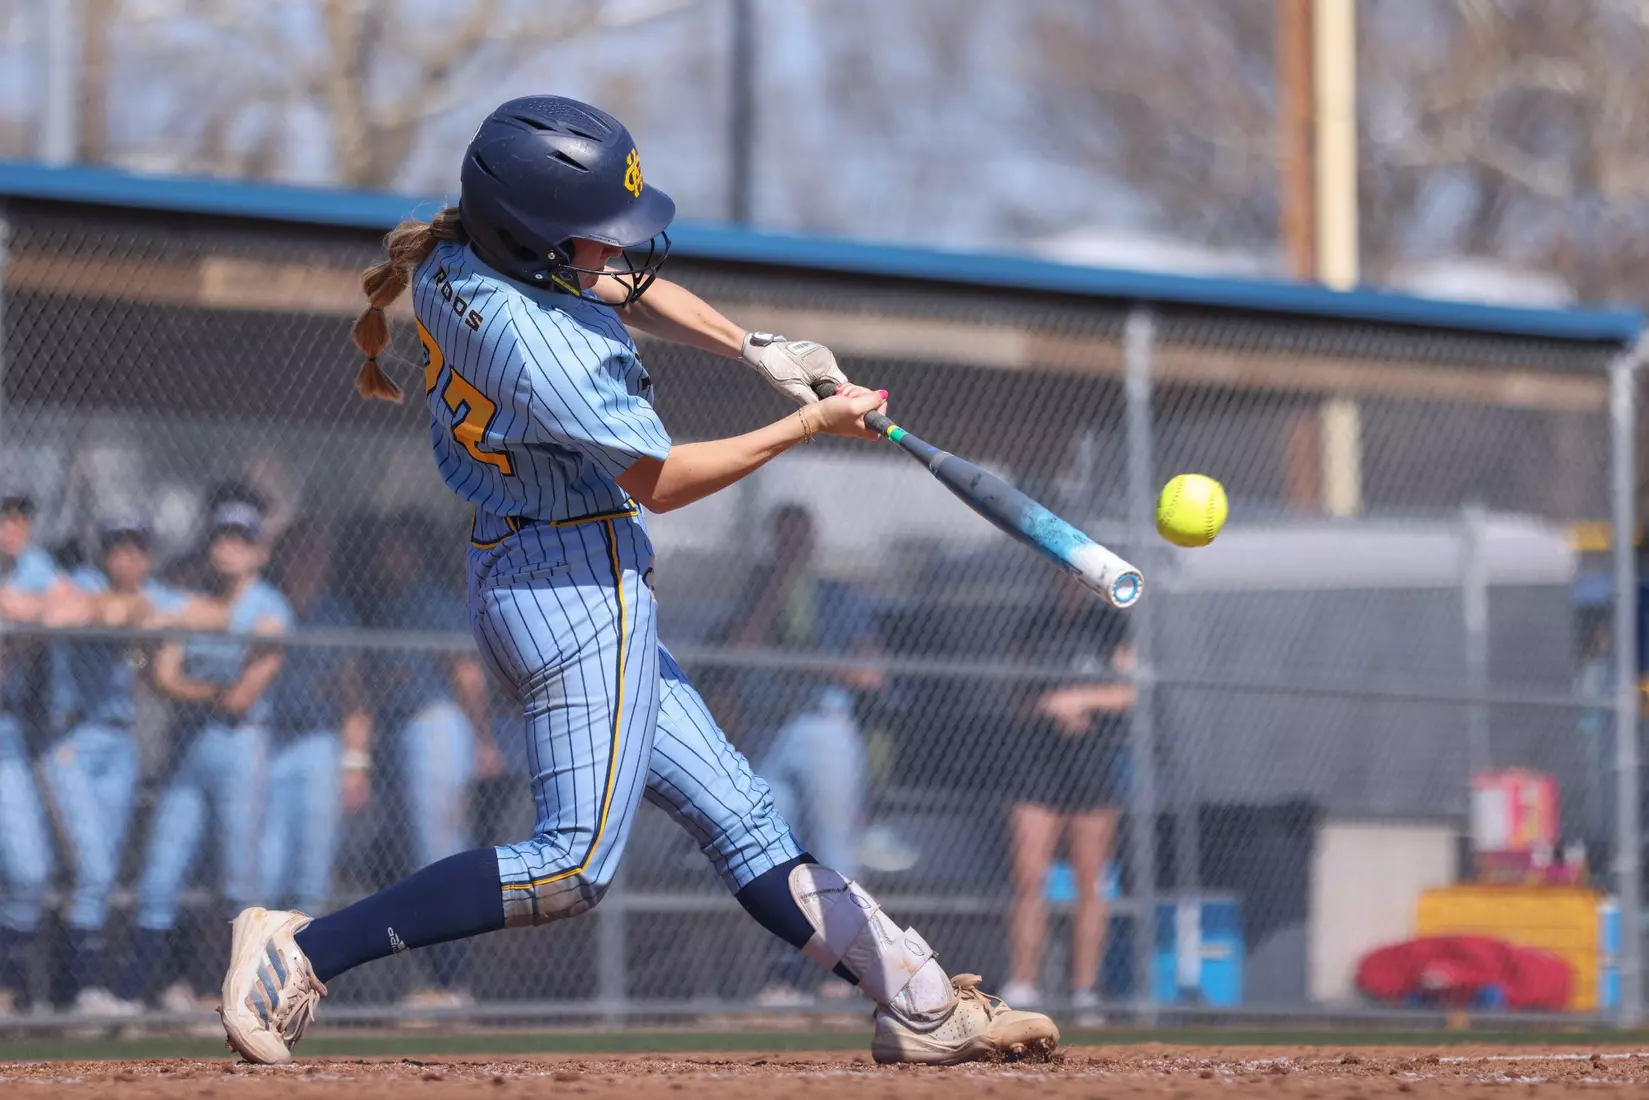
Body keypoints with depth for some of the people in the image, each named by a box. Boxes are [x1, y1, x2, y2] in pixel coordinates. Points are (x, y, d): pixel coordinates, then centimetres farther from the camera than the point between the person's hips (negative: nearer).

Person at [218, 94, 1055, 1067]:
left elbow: (629, 288, 18)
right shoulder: (540, 343, -27)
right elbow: (657, 480, -15)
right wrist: (810, 424, -6)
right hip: (580, 585, -11)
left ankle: (920, 1004, 15)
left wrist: (754, 348, 6)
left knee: (737, 814, 11)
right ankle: (302, 953, -14)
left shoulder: (452, 256, 1)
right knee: (573, 865, -13)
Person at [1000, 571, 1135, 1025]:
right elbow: (1016, 702, 11)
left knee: (1090, 883, 0)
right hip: (1040, 761, 2)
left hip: (1096, 763, -2)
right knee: (1029, 879, -6)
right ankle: (1021, 987, -4)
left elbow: (1126, 691, -2)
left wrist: (1077, 698, -16)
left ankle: (1085, 991, 5)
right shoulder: (1035, 627, 12)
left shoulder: (1112, 624, 6)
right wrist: (1051, 707, -8)